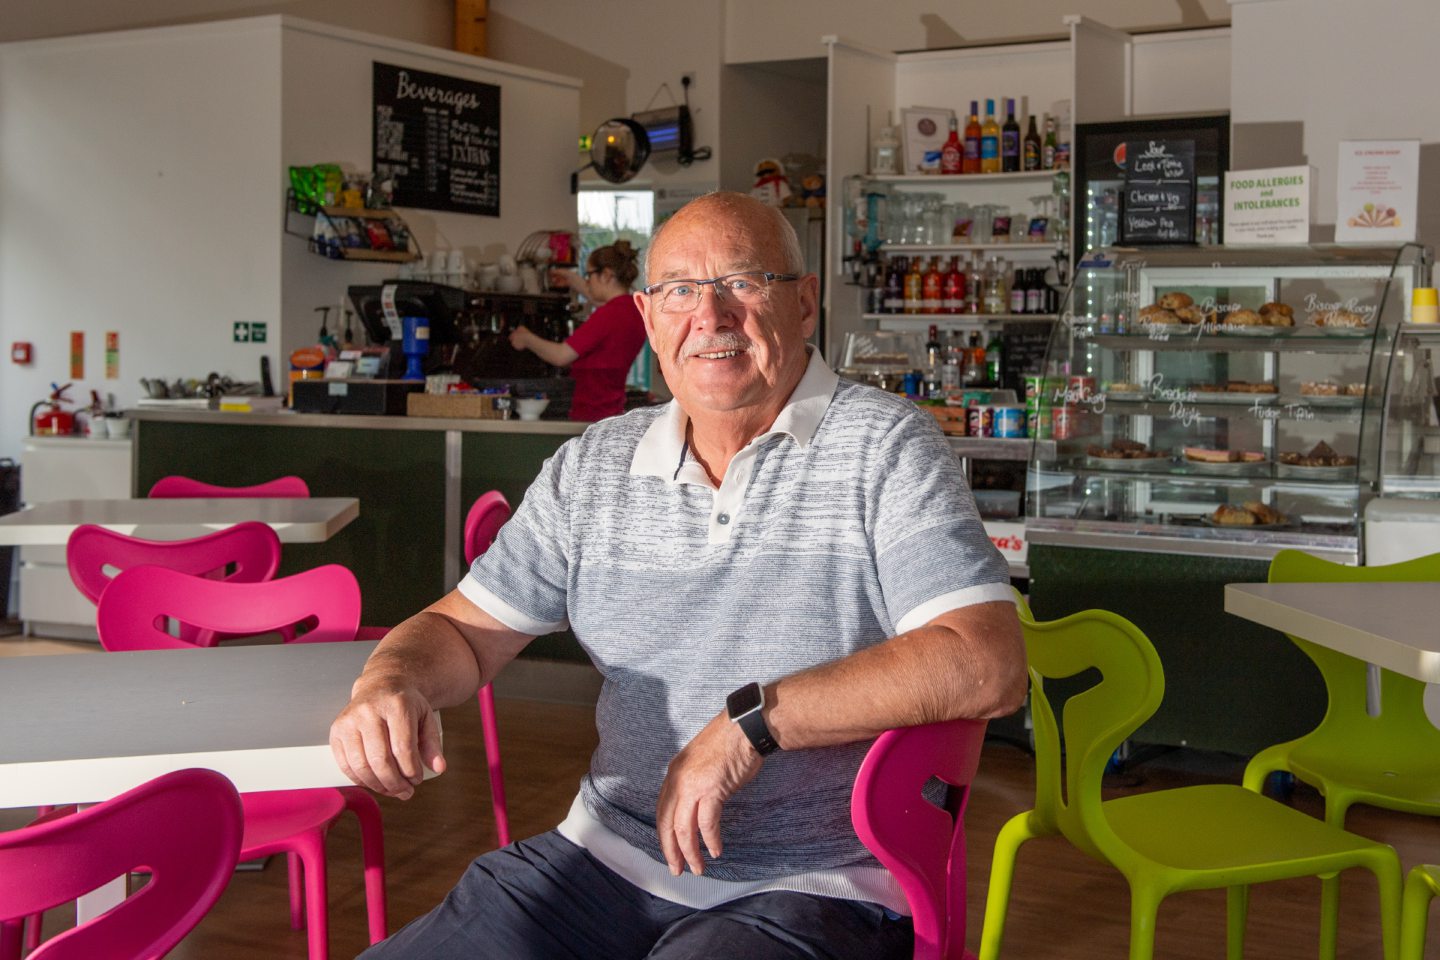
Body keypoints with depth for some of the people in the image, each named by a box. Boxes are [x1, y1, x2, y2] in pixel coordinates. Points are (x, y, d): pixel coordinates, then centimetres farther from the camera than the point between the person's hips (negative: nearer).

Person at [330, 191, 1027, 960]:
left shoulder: (884, 449, -7)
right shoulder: (590, 469, 9)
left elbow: (989, 665, -19)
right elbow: (465, 630, 13)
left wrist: (754, 720, -22)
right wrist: (390, 680, -11)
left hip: (813, 890, -4)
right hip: (604, 859, 5)